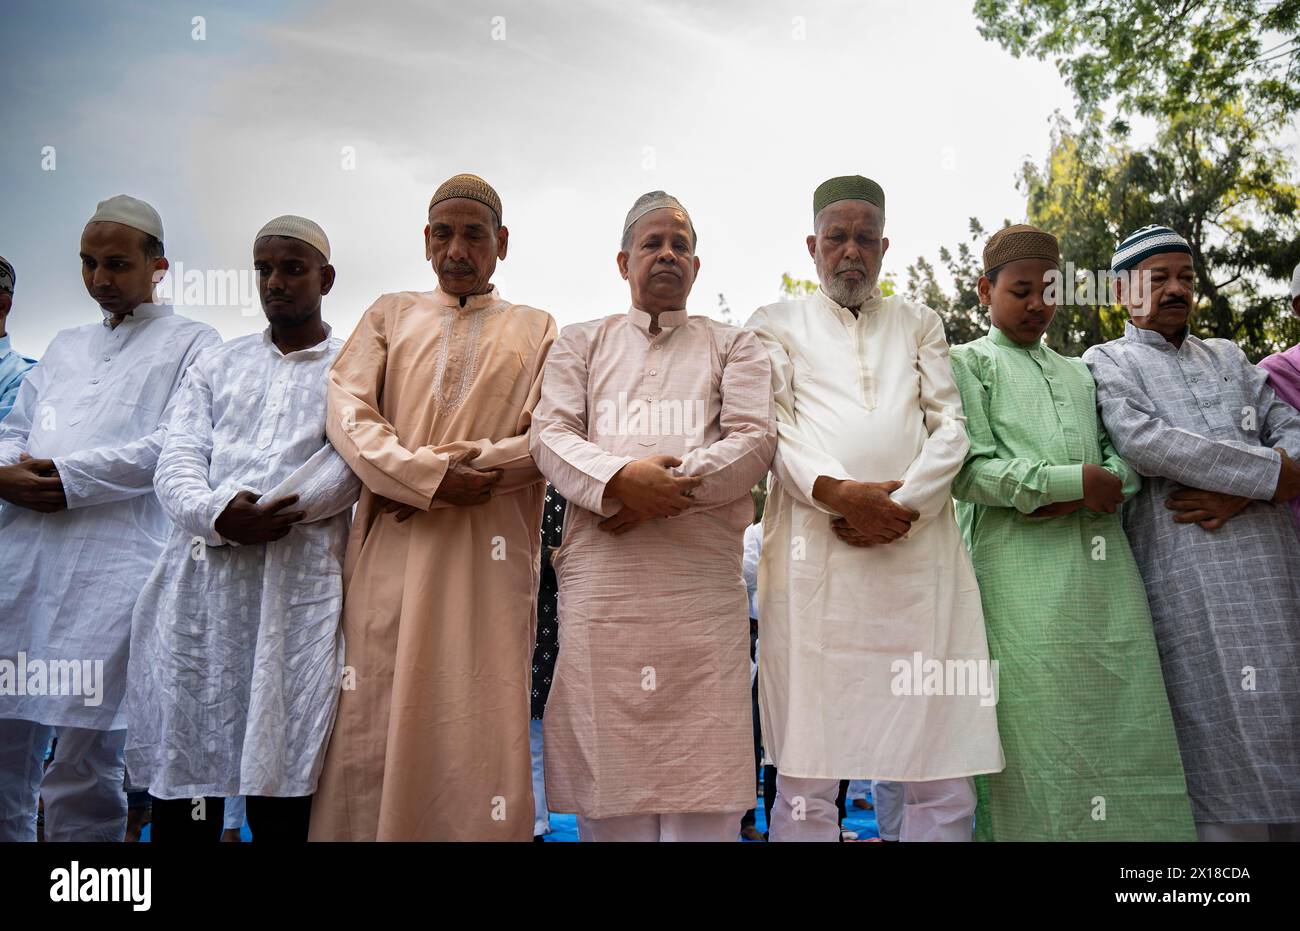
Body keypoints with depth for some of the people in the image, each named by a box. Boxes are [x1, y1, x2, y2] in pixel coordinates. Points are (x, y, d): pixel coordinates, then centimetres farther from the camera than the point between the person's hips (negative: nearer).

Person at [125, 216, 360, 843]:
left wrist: (266, 510, -14)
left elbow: (352, 461, -5)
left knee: (281, 788, -2)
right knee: (180, 777, 5)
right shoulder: (215, 366, 21)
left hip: (300, 586, -3)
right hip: (199, 581, 4)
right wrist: (218, 515, -12)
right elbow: (176, 462, 8)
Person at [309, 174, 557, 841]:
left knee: (478, 727, -2)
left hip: (487, 555, -1)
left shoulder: (535, 329, 14)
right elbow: (345, 412, 2)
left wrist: (455, 463, -10)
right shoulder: (391, 314, 17)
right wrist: (430, 476, -12)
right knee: (375, 728, 1)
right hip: (390, 552, 1)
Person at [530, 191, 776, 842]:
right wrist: (622, 478, -14)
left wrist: (666, 486, -11)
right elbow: (549, 434, 6)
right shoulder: (582, 343, 20)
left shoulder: (733, 346, 18)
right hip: (601, 576, 1)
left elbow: (754, 440, 3)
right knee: (607, 760, 0)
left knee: (701, 774, -3)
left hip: (702, 576, 0)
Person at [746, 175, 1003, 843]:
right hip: (814, 553, -1)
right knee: (805, 780, -3)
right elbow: (772, 428, 4)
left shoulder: (919, 323, 24)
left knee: (944, 780, -1)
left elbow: (950, 426, 11)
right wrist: (835, 491, -14)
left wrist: (900, 504, -6)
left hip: (919, 553, 2)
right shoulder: (777, 323, 18)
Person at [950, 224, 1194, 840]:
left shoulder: (1079, 373, 26)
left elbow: (1124, 460, 17)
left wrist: (1075, 500, -4)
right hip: (1022, 575, -5)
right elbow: (968, 471, -4)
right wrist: (1076, 480, -8)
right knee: (1037, 739, -7)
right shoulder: (968, 363, 9)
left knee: (1126, 726, 0)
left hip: (1104, 569, 5)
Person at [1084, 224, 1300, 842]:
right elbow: (1144, 443, -10)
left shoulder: (1228, 357, 23)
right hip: (1188, 577, -5)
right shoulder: (1106, 362, 7)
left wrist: (1238, 495, -8)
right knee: (1222, 746, -6)